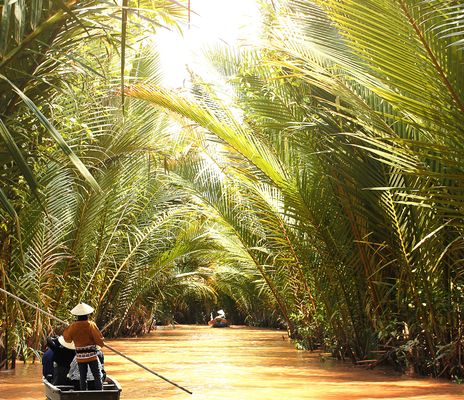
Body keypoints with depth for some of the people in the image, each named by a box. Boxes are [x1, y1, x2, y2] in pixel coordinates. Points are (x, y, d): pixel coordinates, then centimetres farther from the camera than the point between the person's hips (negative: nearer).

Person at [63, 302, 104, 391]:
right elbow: (99, 339, -13)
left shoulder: (73, 326, -3)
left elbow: (67, 338, 11)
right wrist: (101, 343, 8)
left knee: (82, 377, 10)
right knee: (97, 376, 3)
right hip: (92, 355, -3)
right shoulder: (91, 325, -11)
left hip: (80, 357, 3)